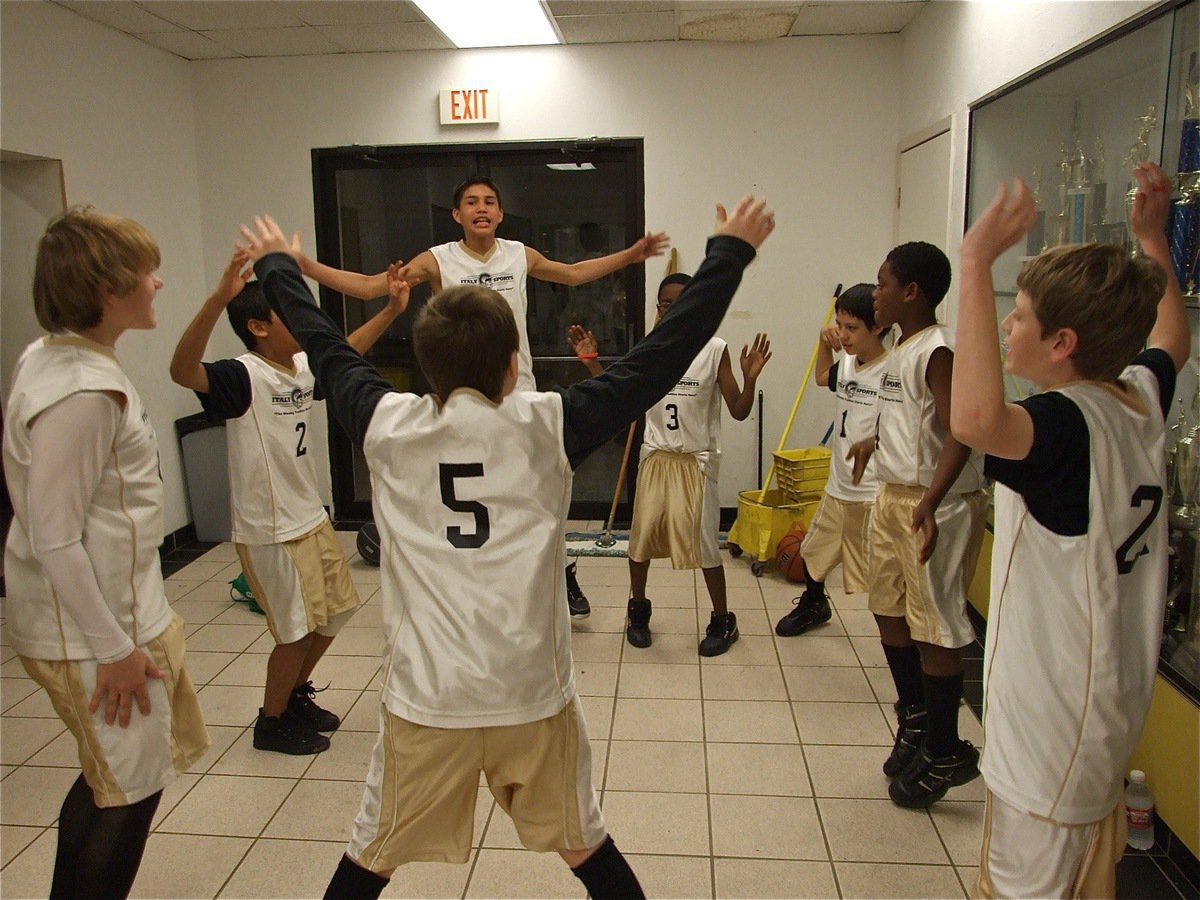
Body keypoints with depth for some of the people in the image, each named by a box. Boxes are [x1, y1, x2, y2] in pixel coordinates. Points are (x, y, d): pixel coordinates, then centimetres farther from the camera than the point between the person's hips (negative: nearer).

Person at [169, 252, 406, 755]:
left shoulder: (303, 368, 2)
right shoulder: (243, 377, -21)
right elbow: (183, 371, -40)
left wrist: (390, 310, 16)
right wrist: (219, 298, -52)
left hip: (312, 518, 9)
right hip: (268, 531, -8)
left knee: (335, 609, 20)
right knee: (297, 631, 4)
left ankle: (296, 696, 42)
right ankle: (272, 722, 28)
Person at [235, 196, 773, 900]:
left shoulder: (388, 425, -5)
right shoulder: (547, 425, -10)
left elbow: (324, 346, 12)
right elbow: (661, 356, -8)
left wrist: (278, 264, 29)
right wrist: (730, 252, 2)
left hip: (425, 697, 1)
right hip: (533, 694, 0)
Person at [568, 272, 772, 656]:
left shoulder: (715, 350, -7)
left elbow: (739, 411, -6)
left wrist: (750, 378, -23)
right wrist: (592, 363, -5)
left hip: (696, 460, -3)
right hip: (655, 456, 3)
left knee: (702, 538, -1)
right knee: (642, 533, 7)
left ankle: (723, 620, 19)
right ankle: (638, 609, 30)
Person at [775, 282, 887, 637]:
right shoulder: (846, 365, 5)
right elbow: (822, 378, 27)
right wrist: (825, 343, 13)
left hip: (873, 495, -8)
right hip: (837, 487, 9)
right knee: (813, 552, 26)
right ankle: (813, 605, 53)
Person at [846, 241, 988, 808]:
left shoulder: (938, 351, -17)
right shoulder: (901, 349, 11)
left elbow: (959, 433, -26)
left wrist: (931, 501, -38)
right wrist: (874, 441, 42)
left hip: (936, 506, -10)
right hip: (893, 496, 10)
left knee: (933, 627, -2)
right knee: (890, 612, 17)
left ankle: (946, 753, 12)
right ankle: (914, 720, 35)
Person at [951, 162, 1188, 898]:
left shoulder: (1067, 424, -29)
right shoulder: (1142, 396, -2)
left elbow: (975, 417, -53)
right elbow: (1173, 339, 23)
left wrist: (977, 265, -46)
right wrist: (1153, 237, 25)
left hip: (1054, 723, -9)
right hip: (1114, 706, 9)